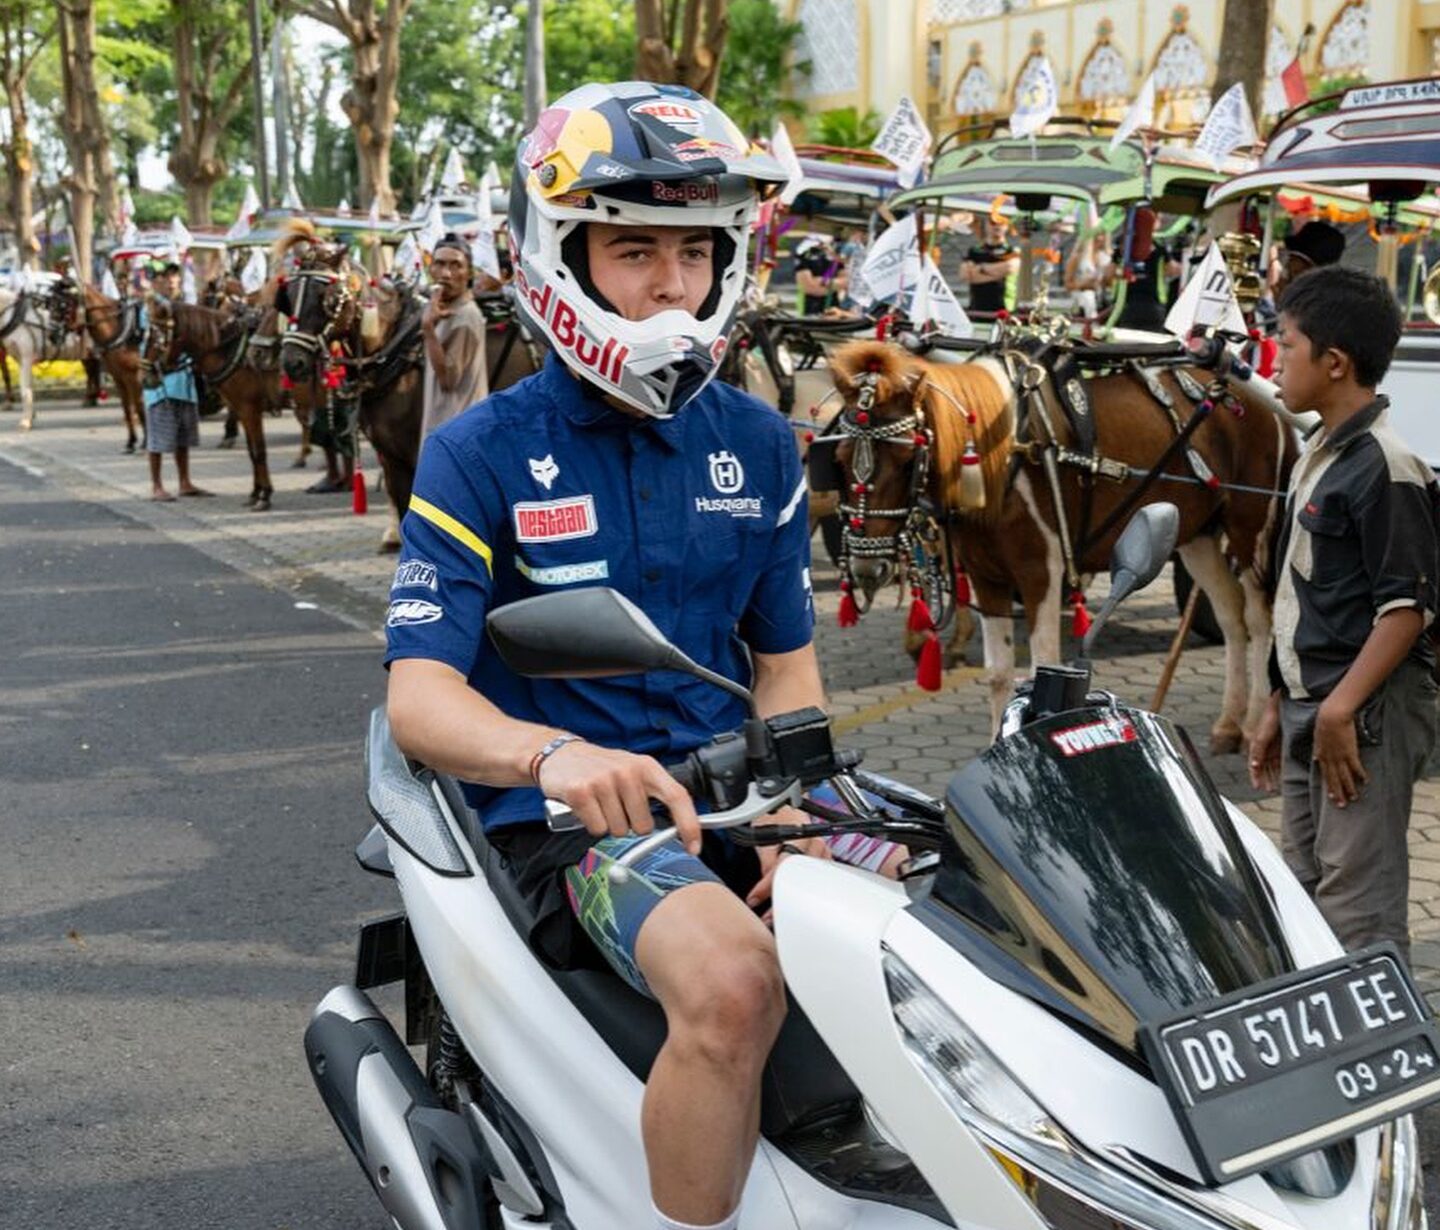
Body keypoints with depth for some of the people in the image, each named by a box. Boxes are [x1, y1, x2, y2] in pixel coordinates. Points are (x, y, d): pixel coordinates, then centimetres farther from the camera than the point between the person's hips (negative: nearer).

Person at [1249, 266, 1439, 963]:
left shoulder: (1384, 468, -15)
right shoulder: (1318, 457, 14)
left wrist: (1341, 708, -23)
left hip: (1365, 716, -10)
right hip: (1310, 708, 10)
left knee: (1358, 911, -7)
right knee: (1303, 892, 17)